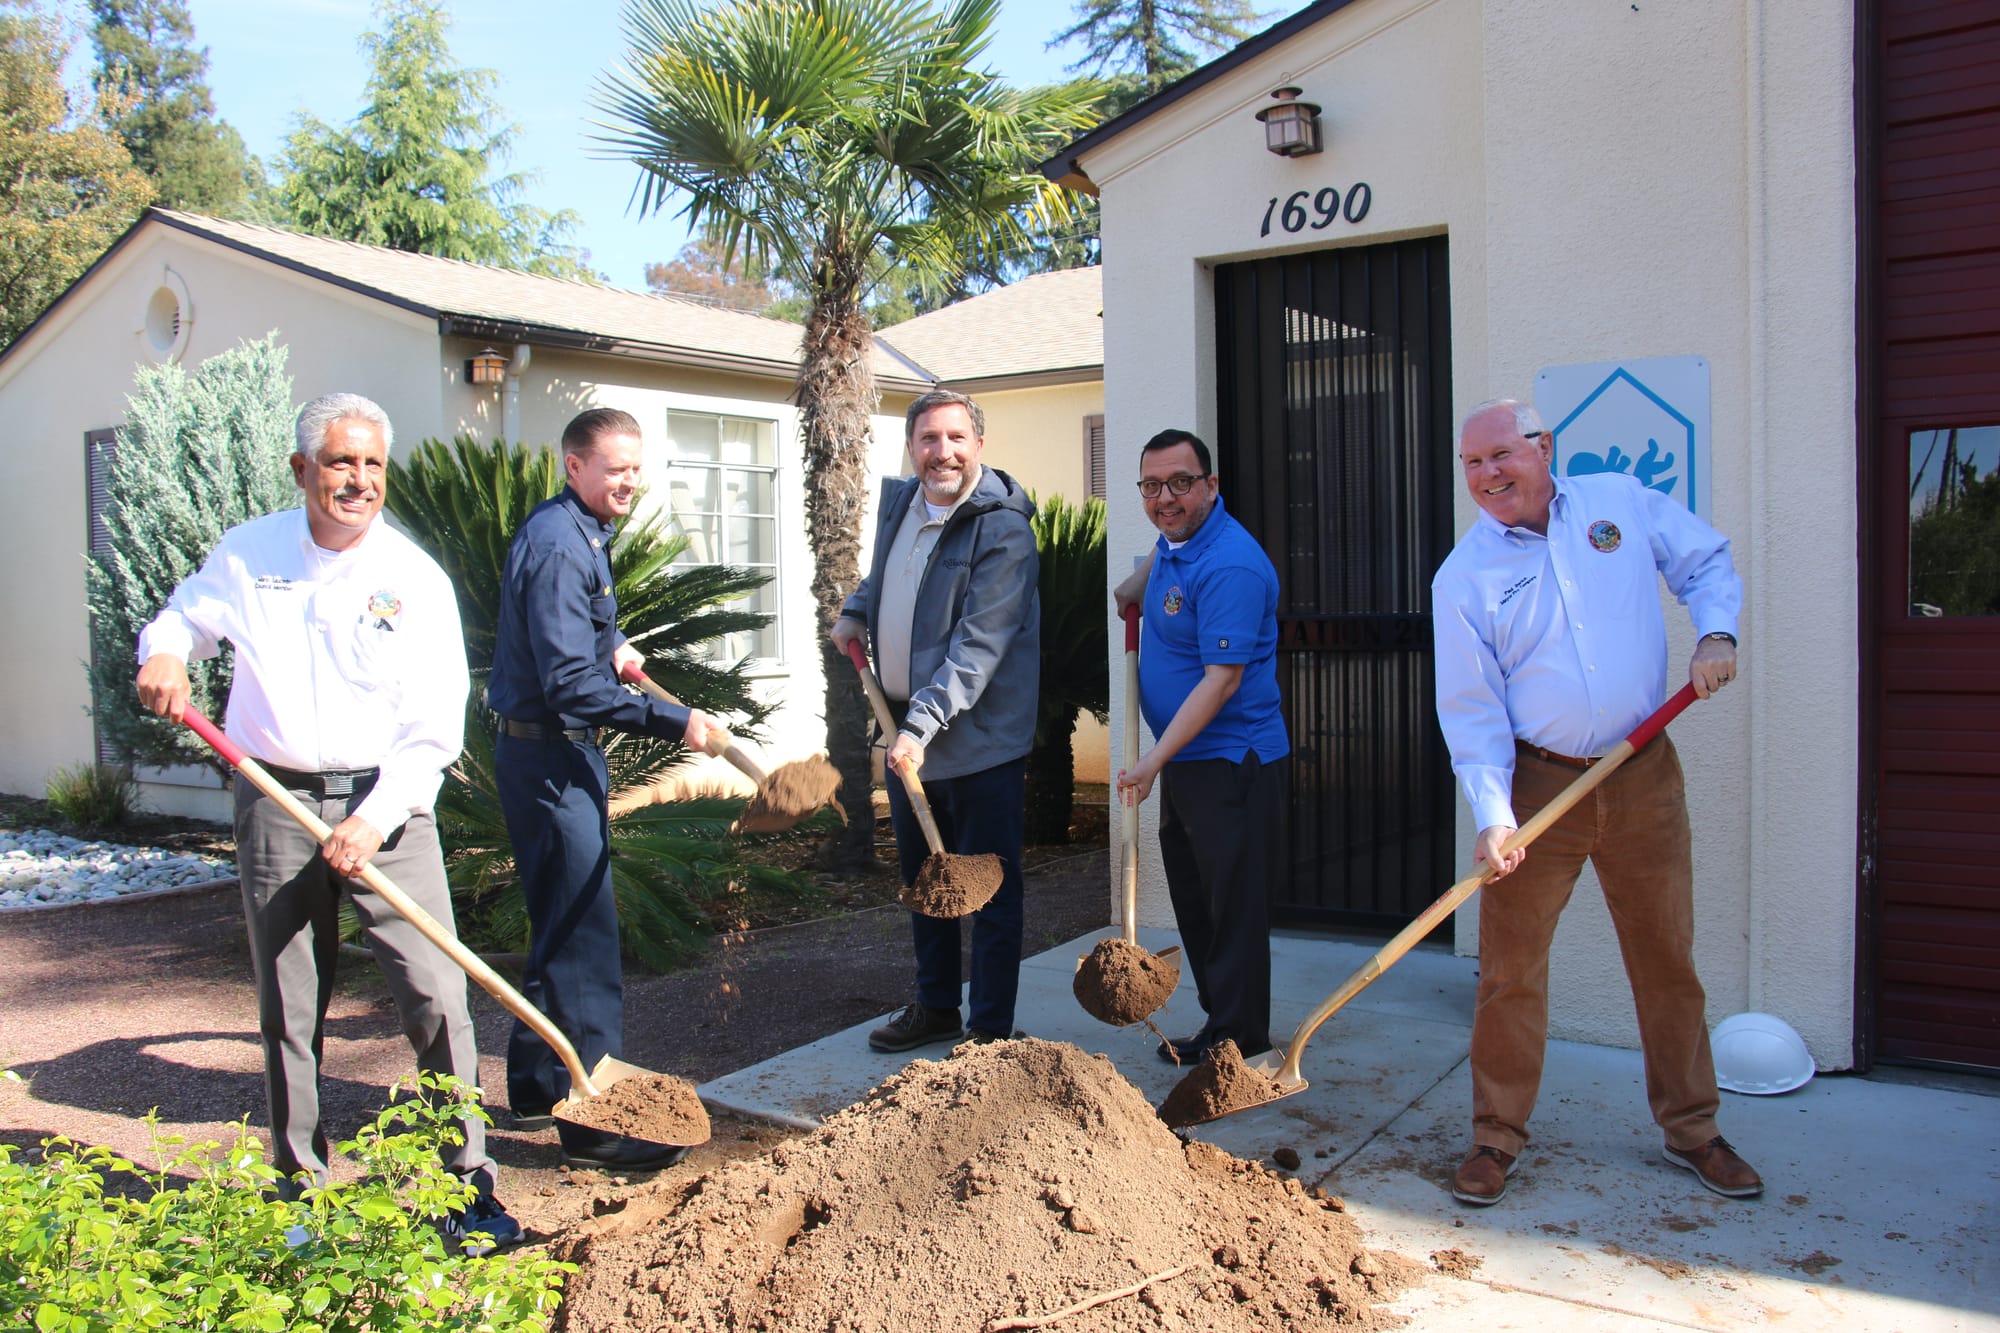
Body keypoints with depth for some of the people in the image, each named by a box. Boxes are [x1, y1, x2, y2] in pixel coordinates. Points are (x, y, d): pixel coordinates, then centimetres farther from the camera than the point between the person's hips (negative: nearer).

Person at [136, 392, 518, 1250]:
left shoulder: (416, 580, -2)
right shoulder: (245, 554, 5)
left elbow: (433, 729, -6)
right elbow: (182, 619, 19)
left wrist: (376, 819, -16)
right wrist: (164, 655, -5)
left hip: (387, 806, -2)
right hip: (275, 803, 2)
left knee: (436, 995, -7)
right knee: (288, 1010, 10)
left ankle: (466, 1184, 4)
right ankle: (298, 1185, 25)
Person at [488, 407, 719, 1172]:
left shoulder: (584, 534, 14)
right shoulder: (557, 545, -19)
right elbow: (571, 682, -25)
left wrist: (612, 643, 12)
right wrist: (673, 722, -24)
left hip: (563, 754, 11)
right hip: (548, 756, -11)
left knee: (563, 929, 18)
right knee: (583, 937, -7)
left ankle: (536, 1090, 30)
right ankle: (595, 1123, -1)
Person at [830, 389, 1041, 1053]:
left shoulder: (1003, 530, -18)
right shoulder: (898, 504, 7)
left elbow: (978, 645, -24)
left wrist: (922, 725, -29)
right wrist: (857, 611, 12)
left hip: (980, 740, -8)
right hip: (904, 731, 8)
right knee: (921, 877, 19)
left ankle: (992, 1029, 15)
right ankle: (935, 1007, 36)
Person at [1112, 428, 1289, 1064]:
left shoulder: (1229, 566, -22)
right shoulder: (1175, 535, 7)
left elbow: (1223, 678, -26)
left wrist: (1155, 760, -27)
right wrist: (1133, 588, 23)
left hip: (1229, 761, -10)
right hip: (1182, 757, 10)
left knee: (1233, 904, -2)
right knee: (1192, 898, 16)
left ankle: (1238, 1034, 8)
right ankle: (1219, 1015, 27)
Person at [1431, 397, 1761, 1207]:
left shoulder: (1621, 502, 2)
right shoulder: (1463, 576, -6)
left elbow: (1707, 561, 16)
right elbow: (1471, 709, -9)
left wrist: (1716, 633, -4)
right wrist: (1492, 815, -18)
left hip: (1644, 776, 2)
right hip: (1537, 783, -2)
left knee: (1667, 957, 12)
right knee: (1509, 968, 2)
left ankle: (1691, 1130, 29)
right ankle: (1497, 1136, 18)